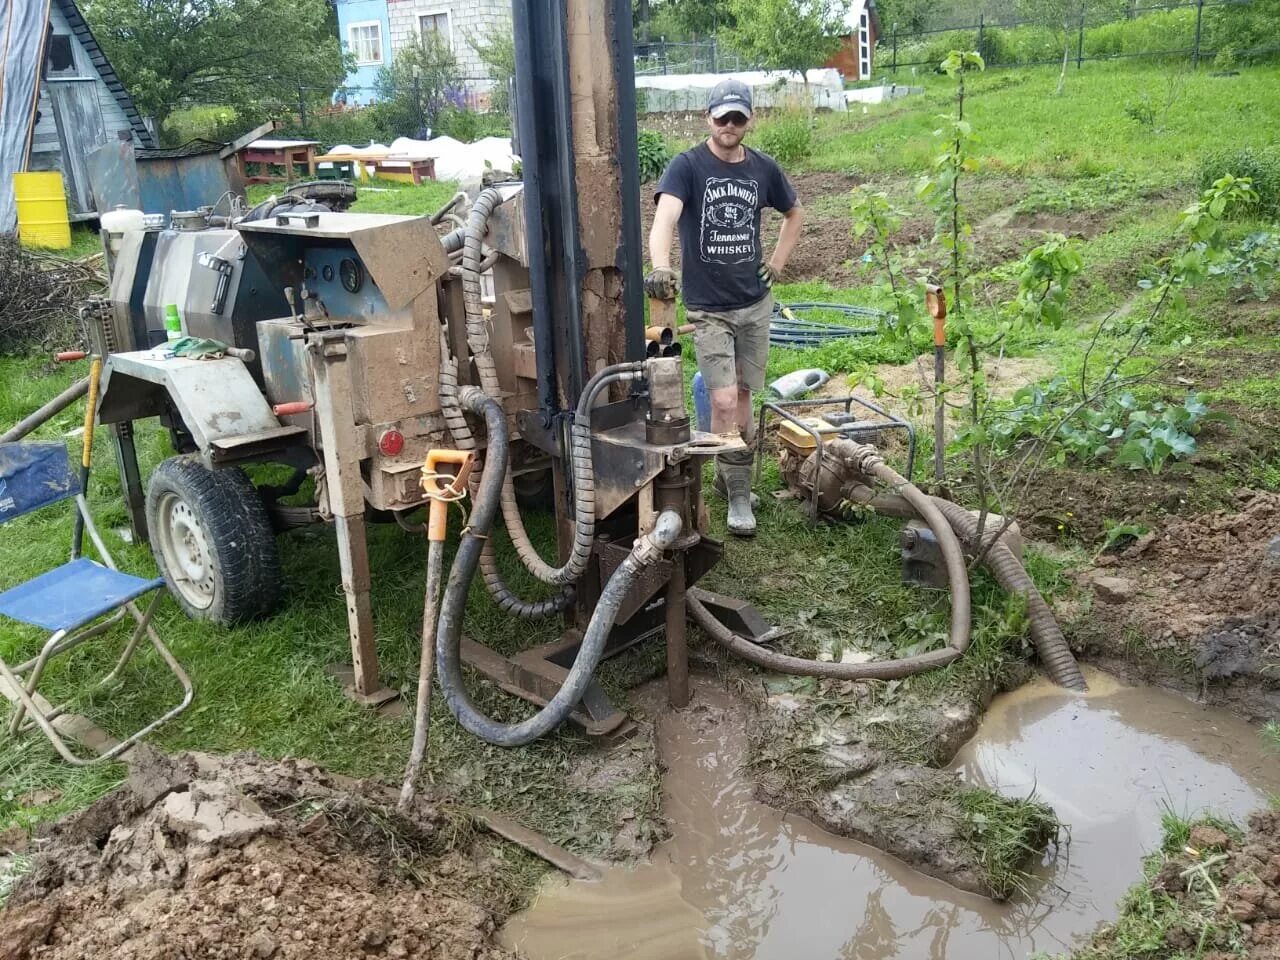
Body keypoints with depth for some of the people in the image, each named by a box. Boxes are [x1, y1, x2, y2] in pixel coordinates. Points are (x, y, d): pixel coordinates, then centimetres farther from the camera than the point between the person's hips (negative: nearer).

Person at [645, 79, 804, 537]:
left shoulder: (762, 168, 4)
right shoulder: (687, 166, -10)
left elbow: (795, 213, 22)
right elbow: (665, 216, -28)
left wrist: (778, 261, 10)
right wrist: (660, 266, -47)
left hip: (756, 302, 4)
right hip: (708, 308, -4)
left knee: (742, 397, 13)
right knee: (724, 402, -10)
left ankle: (728, 473, 33)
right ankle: (738, 499, 3)